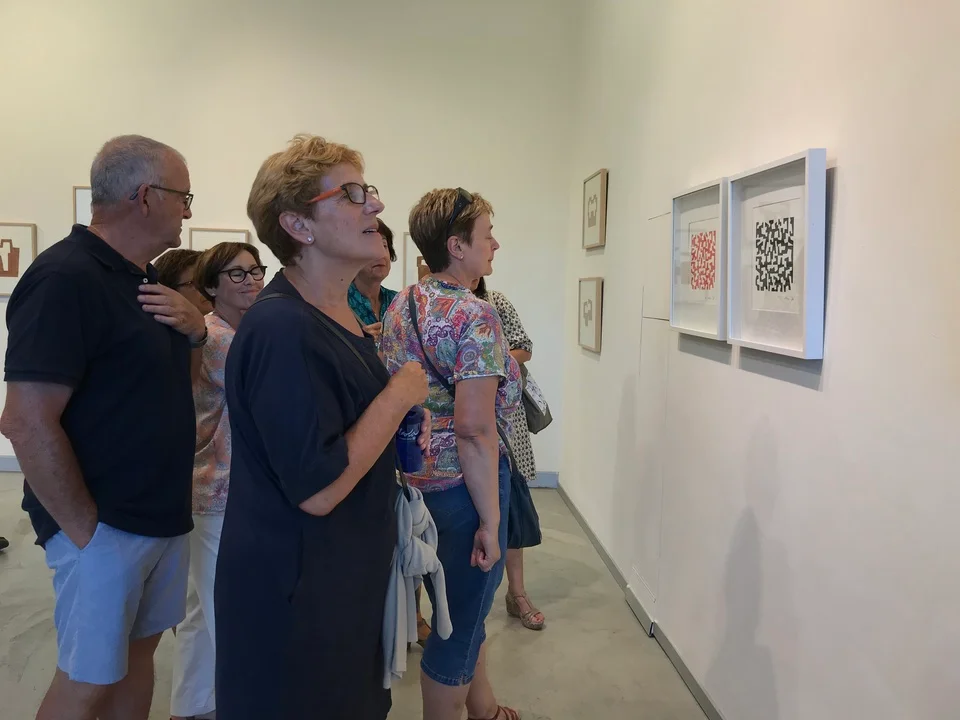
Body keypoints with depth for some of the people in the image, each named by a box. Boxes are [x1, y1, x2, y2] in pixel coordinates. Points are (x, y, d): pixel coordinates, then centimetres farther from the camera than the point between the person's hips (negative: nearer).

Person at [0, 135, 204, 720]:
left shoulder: (149, 279, 9)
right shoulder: (65, 278, -20)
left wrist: (195, 325, -4)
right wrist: (85, 530, -18)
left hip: (164, 514, 8)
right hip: (106, 524, -8)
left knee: (138, 650, 19)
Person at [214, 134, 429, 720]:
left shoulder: (341, 312, 5)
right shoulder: (284, 329, -25)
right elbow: (317, 490, -28)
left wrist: (405, 431, 0)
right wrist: (400, 396, -19)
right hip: (295, 596, -9)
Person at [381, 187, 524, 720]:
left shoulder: (401, 304, 6)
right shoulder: (475, 316, -20)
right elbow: (474, 427, -25)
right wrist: (490, 519, -20)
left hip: (415, 474, 9)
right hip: (461, 481, -9)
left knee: (462, 605, 25)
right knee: (461, 621, 9)